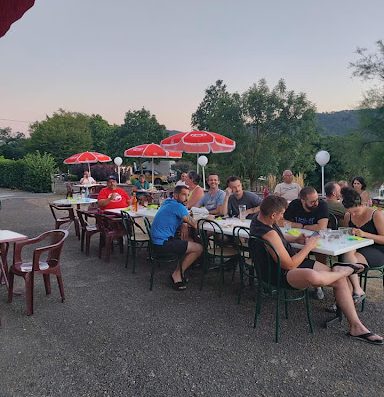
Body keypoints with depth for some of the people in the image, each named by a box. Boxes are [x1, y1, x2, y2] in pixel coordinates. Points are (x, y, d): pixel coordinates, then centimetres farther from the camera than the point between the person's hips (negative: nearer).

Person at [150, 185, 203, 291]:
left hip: (156, 241, 10)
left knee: (190, 240, 18)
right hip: (163, 244, -10)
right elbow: (195, 225, -11)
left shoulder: (167, 202, 16)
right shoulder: (178, 206, -14)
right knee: (198, 248, -7)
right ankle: (177, 275, 4)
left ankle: (178, 273, 16)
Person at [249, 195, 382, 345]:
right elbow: (289, 265, -24)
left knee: (340, 280, 2)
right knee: (313, 277, -41)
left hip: (291, 261, 10)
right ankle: (347, 269, -8)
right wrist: (308, 247, -11)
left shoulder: (259, 218, 0)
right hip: (282, 274, -10)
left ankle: (356, 326, 9)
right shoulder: (269, 234, -30)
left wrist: (296, 239, 6)